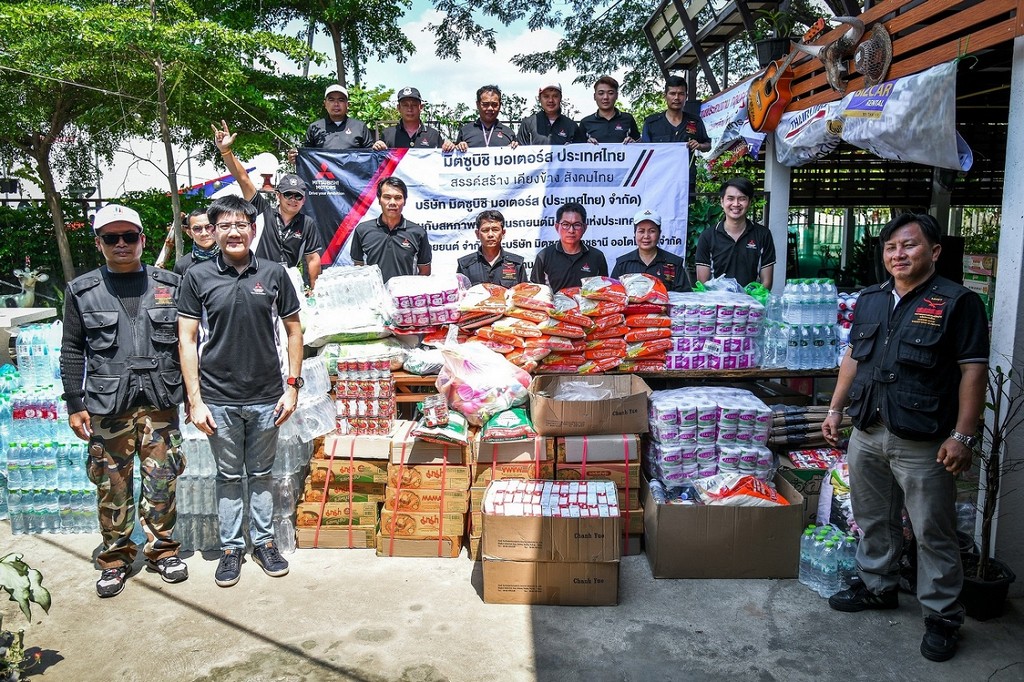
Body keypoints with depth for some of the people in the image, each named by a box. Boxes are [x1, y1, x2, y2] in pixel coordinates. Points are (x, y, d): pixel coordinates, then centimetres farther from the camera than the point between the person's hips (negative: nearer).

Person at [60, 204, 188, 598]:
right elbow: (72, 352, 7)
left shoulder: (169, 285, 7)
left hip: (160, 402, 0)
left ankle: (163, 549, 22)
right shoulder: (82, 291, 6)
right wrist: (75, 405, 3)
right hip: (107, 405, 0)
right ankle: (115, 558, 21)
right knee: (112, 486, 6)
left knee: (162, 481, 5)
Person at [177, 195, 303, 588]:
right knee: (229, 477, 12)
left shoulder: (274, 274, 0)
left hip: (267, 397, 1)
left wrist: (292, 385, -1)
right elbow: (186, 339, -2)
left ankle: (264, 541, 29)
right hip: (219, 399, 0)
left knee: (261, 474, 14)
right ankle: (231, 547, 27)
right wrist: (195, 400, -6)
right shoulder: (198, 277, -2)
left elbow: (293, 330, 5)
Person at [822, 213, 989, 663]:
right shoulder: (870, 301, 11)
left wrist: (963, 436, -15)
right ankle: (876, 586, 36)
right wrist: (835, 409, 14)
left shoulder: (958, 302, -7)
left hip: (923, 443, -6)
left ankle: (942, 617, 19)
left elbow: (973, 371, -10)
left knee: (934, 533, 4)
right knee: (874, 519, 18)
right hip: (866, 434, 6)